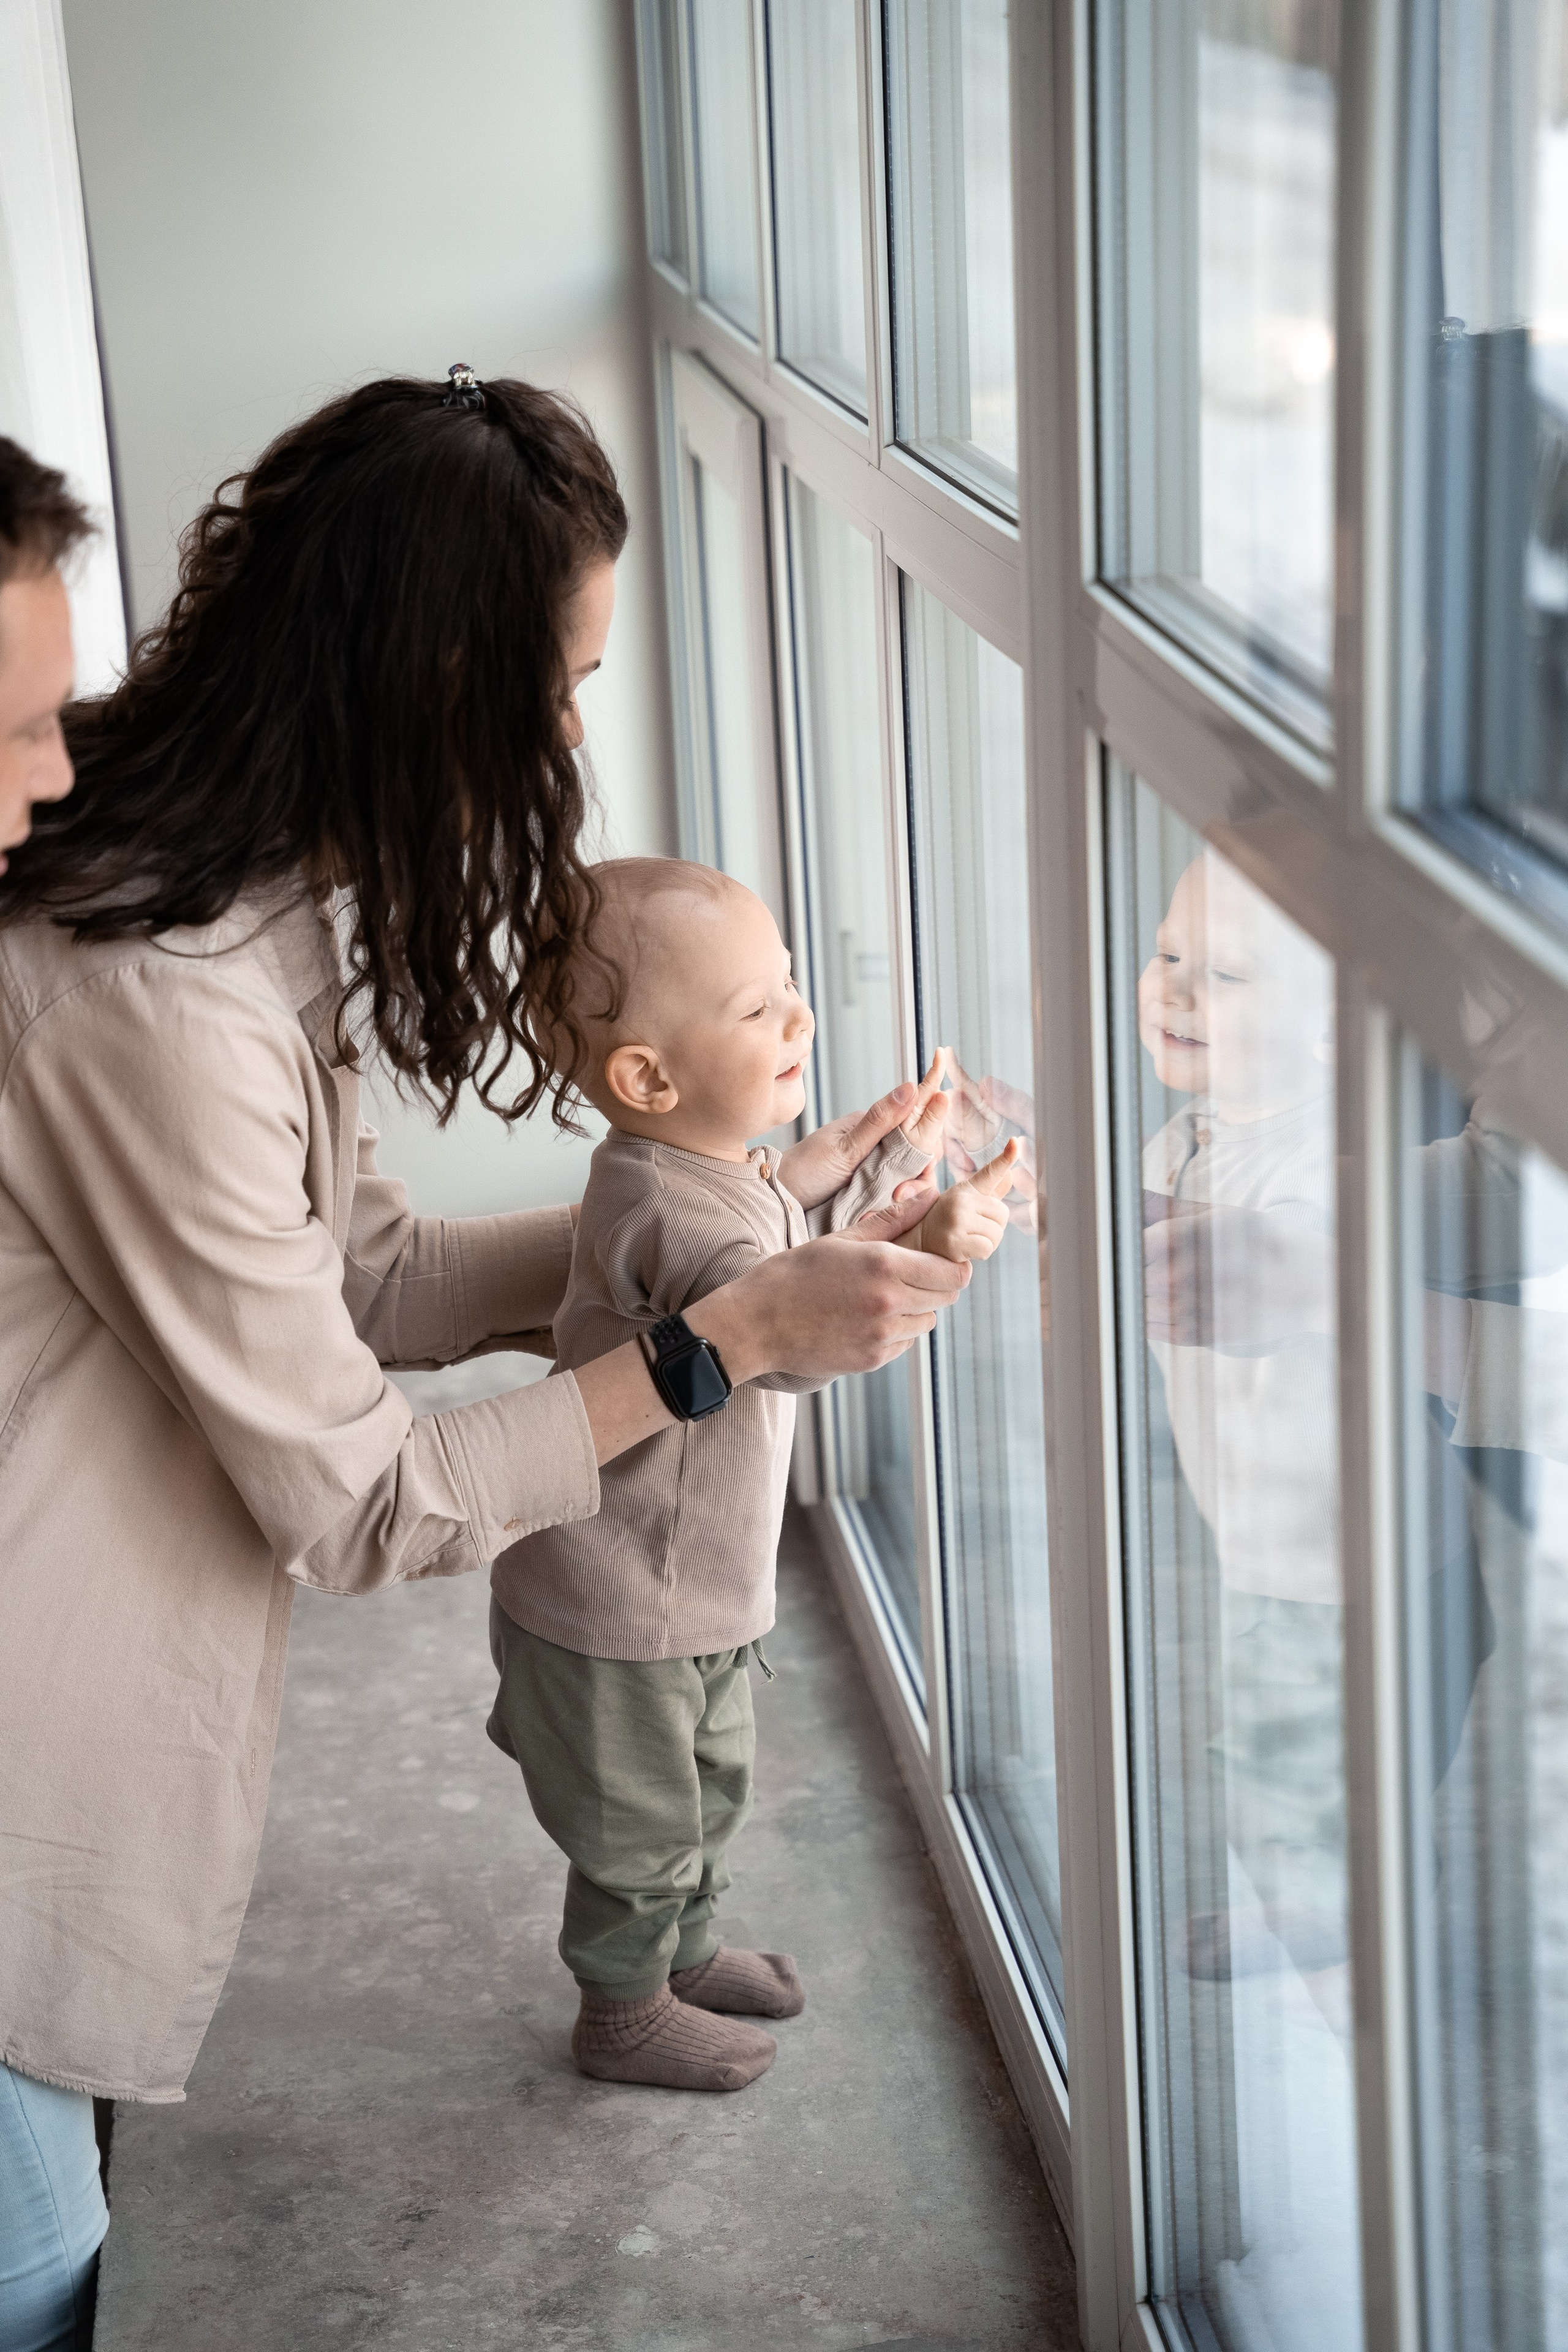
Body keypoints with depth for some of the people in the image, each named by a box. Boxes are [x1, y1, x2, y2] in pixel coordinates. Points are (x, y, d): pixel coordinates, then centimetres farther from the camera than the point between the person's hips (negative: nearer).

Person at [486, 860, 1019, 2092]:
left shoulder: (717, 1168, 1)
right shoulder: (672, 1212, -33)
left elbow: (795, 1251, 22)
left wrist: (895, 1159, 21)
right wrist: (921, 1254, -60)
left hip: (699, 1588, 10)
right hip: (620, 1611, -10)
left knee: (712, 1784, 28)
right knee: (639, 1825, 11)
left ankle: (688, 1948, 50)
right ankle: (623, 2014, 32)